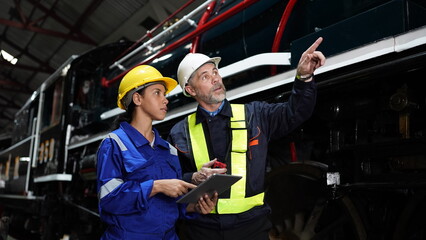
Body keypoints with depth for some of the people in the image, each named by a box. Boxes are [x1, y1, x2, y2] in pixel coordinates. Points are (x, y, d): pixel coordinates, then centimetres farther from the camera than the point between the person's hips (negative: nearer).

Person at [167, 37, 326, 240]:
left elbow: (295, 112, -5)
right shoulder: (180, 133, 2)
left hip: (251, 223, 1)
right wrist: (194, 178, -16)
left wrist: (304, 77, -20)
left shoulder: (254, 115, 4)